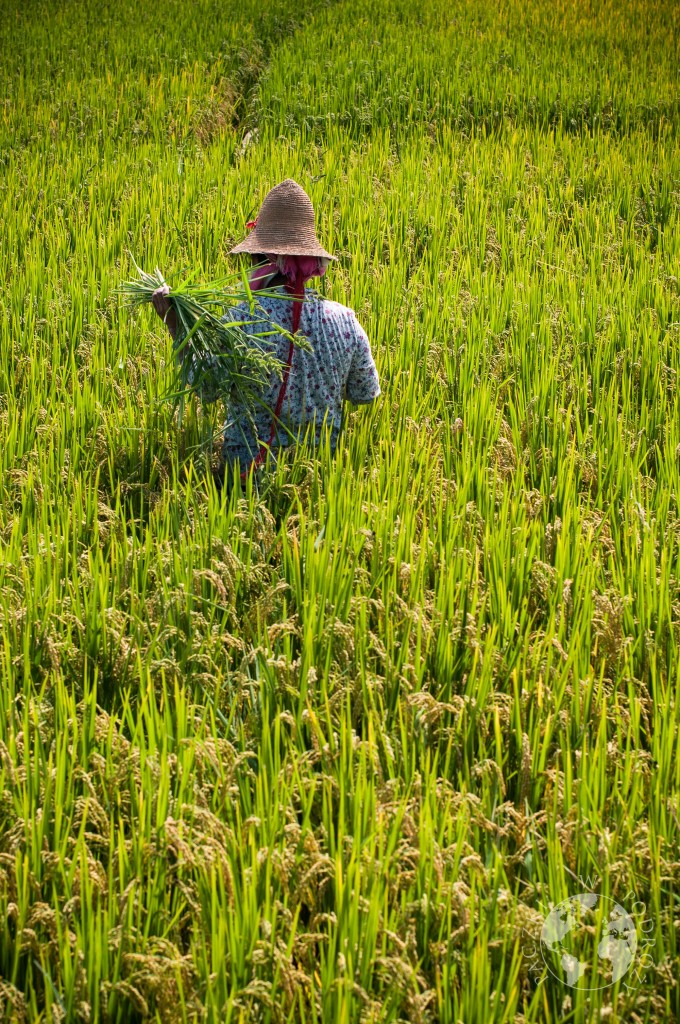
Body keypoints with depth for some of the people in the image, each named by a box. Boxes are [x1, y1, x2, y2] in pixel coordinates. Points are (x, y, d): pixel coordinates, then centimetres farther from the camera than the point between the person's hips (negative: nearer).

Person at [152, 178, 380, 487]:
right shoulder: (345, 320, -9)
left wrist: (173, 324, -4)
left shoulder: (241, 321, -18)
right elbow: (366, 395, 3)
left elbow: (206, 391, -8)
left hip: (249, 469, -3)